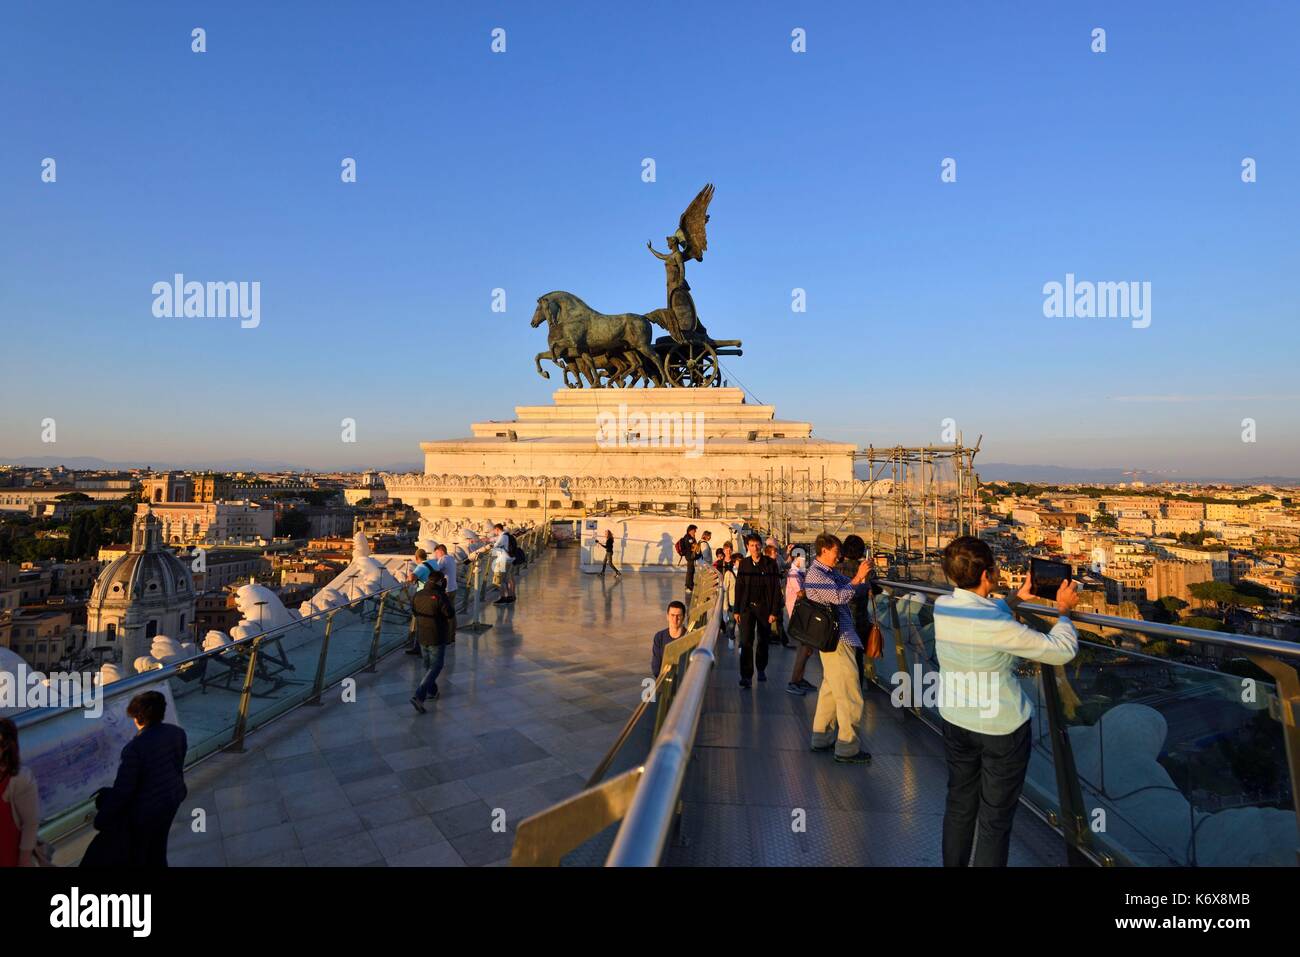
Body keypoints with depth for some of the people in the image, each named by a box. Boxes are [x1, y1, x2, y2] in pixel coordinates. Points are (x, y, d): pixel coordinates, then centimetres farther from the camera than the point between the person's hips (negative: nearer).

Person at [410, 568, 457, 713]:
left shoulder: (418, 595, -2)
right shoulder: (440, 596, -22)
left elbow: (414, 611, 13)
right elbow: (451, 615, -15)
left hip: (421, 636, 6)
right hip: (437, 638, -6)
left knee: (428, 664, 23)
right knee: (435, 667, 4)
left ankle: (432, 691, 39)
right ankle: (419, 696, -8)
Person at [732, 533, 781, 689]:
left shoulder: (770, 564, -4)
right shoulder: (744, 563, 2)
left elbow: (776, 589, -4)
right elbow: (739, 587, 7)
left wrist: (774, 611, -8)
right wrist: (736, 610, 3)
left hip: (764, 607, -1)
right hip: (747, 606, 1)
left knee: (763, 640, 12)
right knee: (746, 641, -6)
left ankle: (761, 669, 31)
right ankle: (746, 675, -4)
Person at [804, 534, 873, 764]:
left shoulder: (830, 573, 16)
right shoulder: (816, 575, -14)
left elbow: (854, 589, 11)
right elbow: (840, 597, -24)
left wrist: (861, 577, -8)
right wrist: (858, 577, -19)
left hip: (836, 639, 10)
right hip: (837, 641, -10)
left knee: (831, 689, 17)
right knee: (850, 695, -5)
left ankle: (822, 738, 27)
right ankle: (847, 748, 2)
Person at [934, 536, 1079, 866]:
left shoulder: (942, 606, -7)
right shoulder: (997, 624, -27)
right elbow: (1062, 651, -17)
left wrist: (1015, 599, 17)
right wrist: (1064, 610, -2)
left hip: (955, 721, 6)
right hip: (1001, 727, -6)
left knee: (959, 804, 21)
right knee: (995, 818, 10)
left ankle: (953, 863, 35)